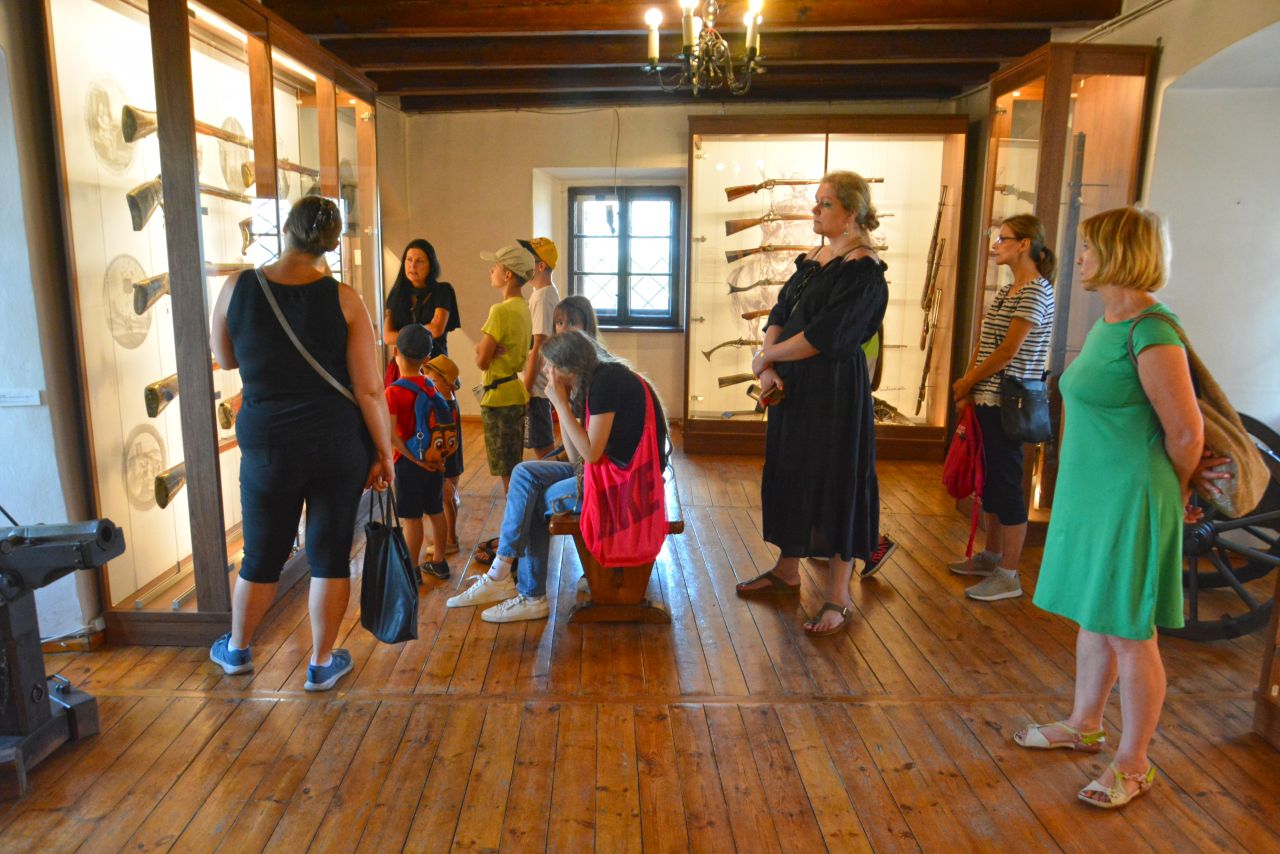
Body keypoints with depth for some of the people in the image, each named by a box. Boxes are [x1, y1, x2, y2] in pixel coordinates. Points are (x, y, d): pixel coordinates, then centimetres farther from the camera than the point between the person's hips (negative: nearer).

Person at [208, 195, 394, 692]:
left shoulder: (237, 289, -5)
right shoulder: (342, 299, -10)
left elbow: (225, 358, 12)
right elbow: (369, 390, -11)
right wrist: (384, 454, -2)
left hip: (268, 446, 2)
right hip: (340, 445, -1)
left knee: (262, 556, 19)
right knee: (330, 557, 11)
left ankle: (237, 650, 42)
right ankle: (322, 664, 25)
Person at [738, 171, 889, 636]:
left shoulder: (864, 271, -14)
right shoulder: (812, 259, 12)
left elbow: (824, 337, -21)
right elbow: (779, 314, 7)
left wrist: (766, 358, -10)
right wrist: (770, 368, -9)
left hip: (835, 390, -8)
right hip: (793, 387, 9)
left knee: (833, 481, -1)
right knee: (789, 472, 16)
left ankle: (839, 597, 13)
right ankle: (787, 569, 34)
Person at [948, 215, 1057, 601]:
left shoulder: (1036, 292, -14)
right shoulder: (1007, 291, 14)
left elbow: (1007, 351, -17)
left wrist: (967, 382, -8)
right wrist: (968, 386, 2)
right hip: (988, 401, 9)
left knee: (1006, 483, -3)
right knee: (990, 478, 17)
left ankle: (1009, 575, 7)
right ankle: (992, 556, 31)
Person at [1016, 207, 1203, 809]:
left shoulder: (1150, 332, -19)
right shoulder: (1107, 323, 9)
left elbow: (1187, 431, -15)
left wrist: (1173, 494, 0)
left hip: (1129, 503, -9)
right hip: (1089, 495, 9)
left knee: (1129, 634, 4)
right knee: (1092, 618, 21)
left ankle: (1133, 764, 22)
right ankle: (1085, 725, 39)